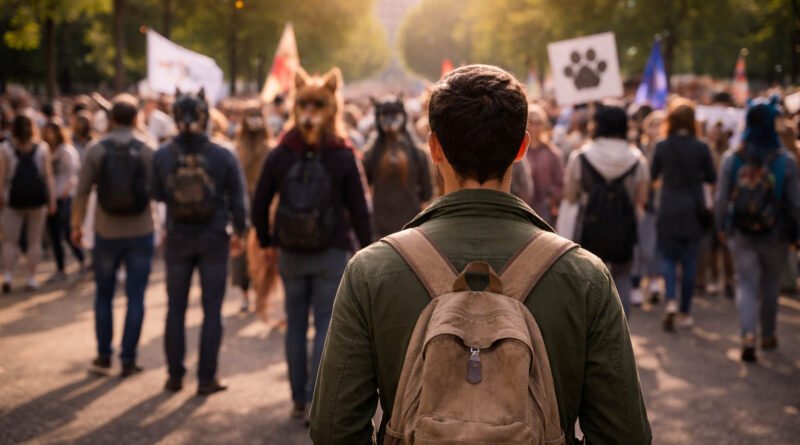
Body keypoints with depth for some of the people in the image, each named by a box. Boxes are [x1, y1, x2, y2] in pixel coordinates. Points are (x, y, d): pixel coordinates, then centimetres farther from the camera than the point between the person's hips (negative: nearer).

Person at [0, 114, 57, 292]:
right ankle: (31, 278, 7)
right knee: (34, 241, 8)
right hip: (38, 195, 1)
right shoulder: (42, 147, 5)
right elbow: (48, 176, 1)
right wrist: (52, 199, 3)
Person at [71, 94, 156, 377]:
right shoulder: (147, 152, -6)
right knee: (135, 298, 6)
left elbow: (82, 192, -5)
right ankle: (128, 359, 7)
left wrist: (77, 225, 7)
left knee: (104, 296, 14)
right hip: (140, 234, 0)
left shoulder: (96, 151, -6)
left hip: (106, 234, 0)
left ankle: (104, 357, 18)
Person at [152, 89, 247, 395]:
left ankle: (175, 376, 19)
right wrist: (239, 232, 11)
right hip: (214, 240, -1)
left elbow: (157, 195, 1)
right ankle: (206, 379, 8)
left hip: (177, 240, 1)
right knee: (212, 310, 7)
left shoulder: (162, 156, -9)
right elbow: (237, 200, -4)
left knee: (176, 309, 13)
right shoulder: (223, 156, -10)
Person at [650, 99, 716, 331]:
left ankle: (671, 301, -14)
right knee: (689, 261, 10)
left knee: (668, 258, 10)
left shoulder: (662, 147, -8)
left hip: (668, 210, 0)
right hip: (694, 210, 0)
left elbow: (653, 175, 5)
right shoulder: (701, 148, -8)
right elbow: (711, 177, 3)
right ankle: (684, 312, 14)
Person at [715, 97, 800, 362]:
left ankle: (748, 335, -16)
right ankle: (769, 335, 32)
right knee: (770, 285, 18)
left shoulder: (731, 159, -6)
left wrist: (721, 227, 10)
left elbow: (722, 199, -2)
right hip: (775, 234, 0)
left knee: (746, 285, 4)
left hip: (740, 233, 0)